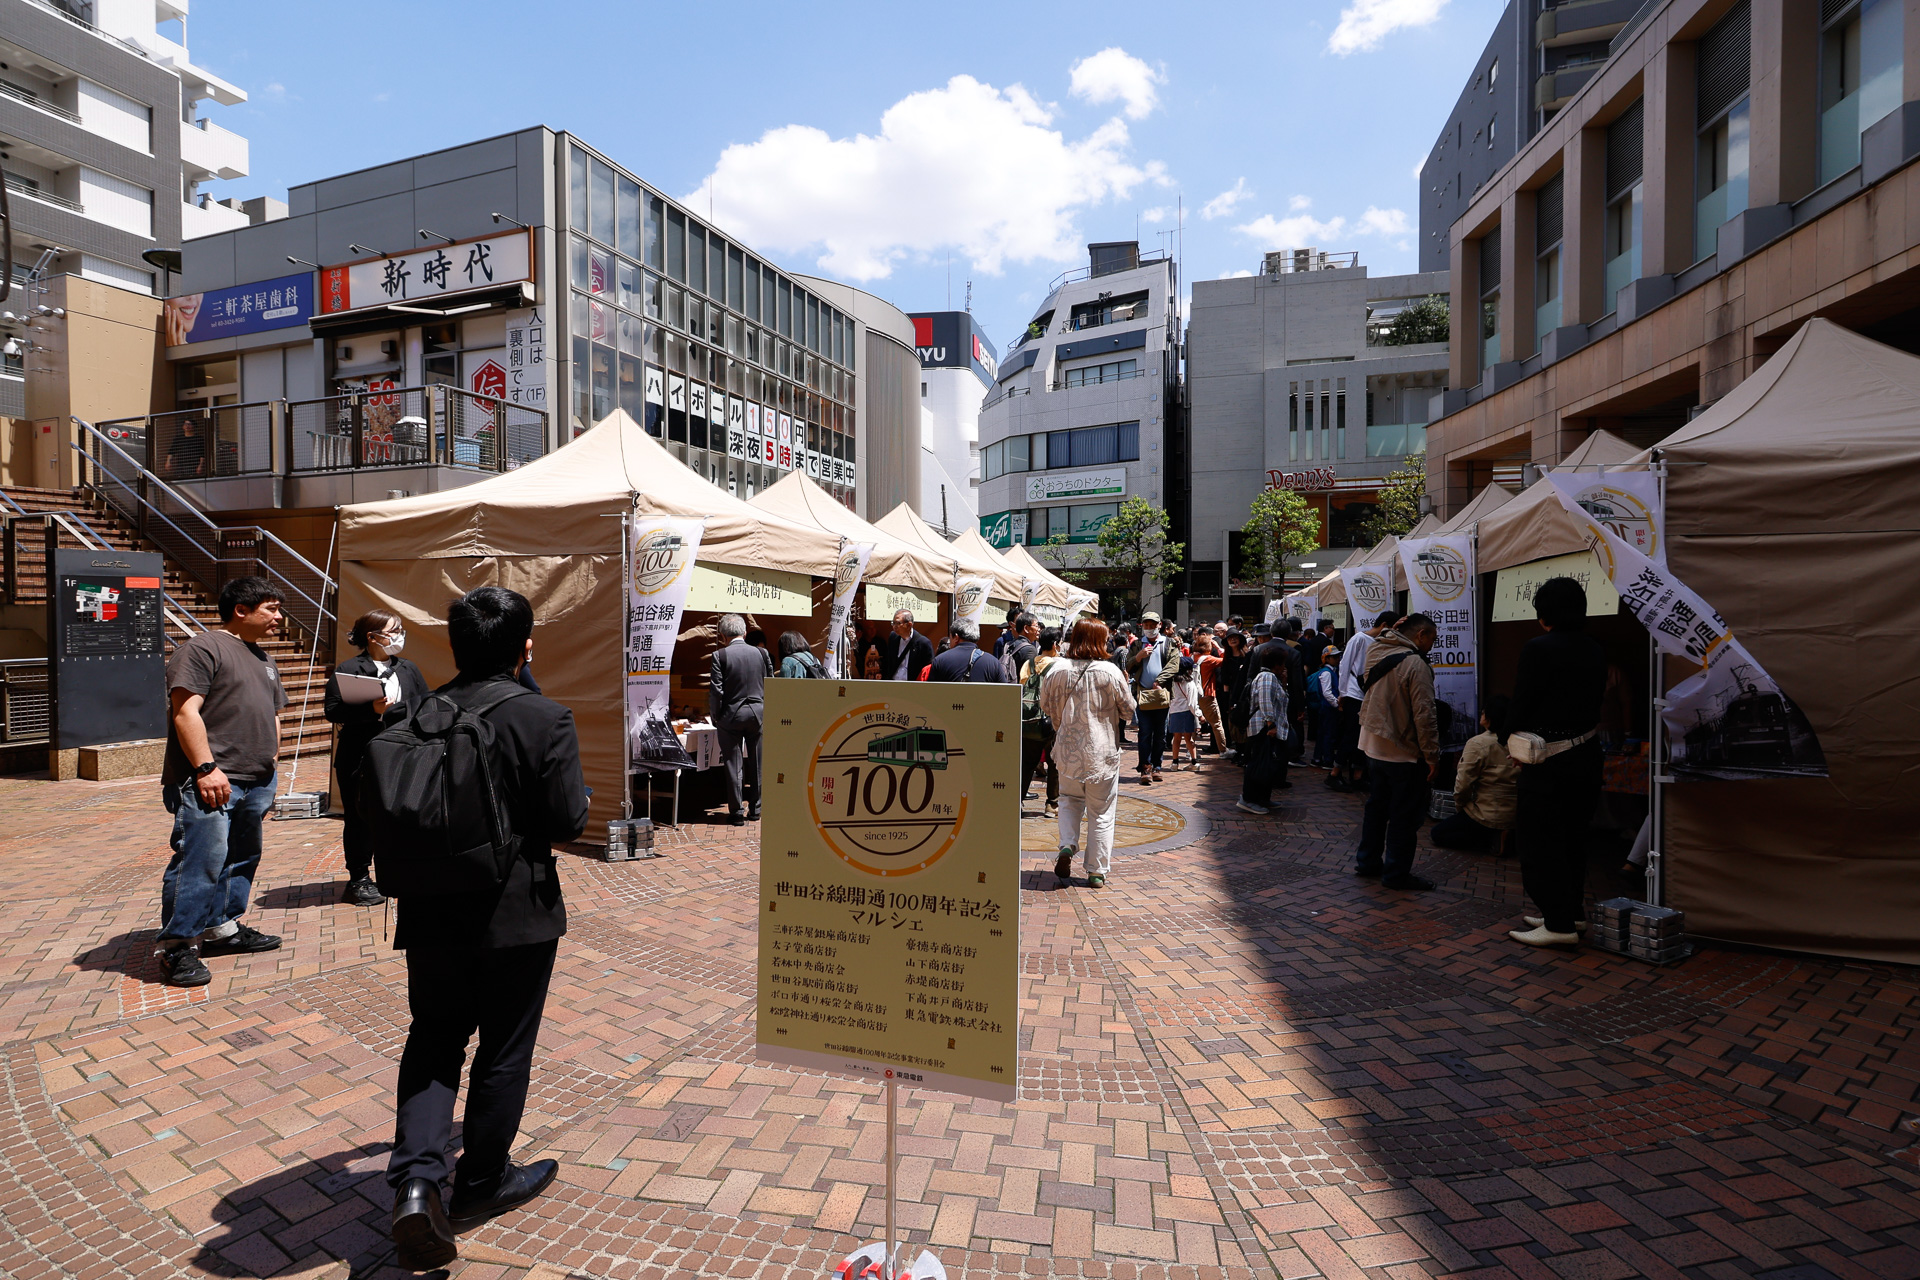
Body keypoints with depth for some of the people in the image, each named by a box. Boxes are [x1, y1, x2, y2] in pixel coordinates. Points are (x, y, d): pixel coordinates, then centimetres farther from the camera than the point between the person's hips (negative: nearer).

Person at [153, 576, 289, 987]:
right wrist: (206, 767, -22)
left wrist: (272, 767, 21)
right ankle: (175, 946, 1)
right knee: (200, 861, -9)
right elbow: (185, 712, -16)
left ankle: (223, 928, 27)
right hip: (211, 783, -9)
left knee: (242, 859, 15)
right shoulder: (203, 649, -8)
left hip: (256, 783, 9)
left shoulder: (263, 659, 20)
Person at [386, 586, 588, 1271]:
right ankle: (481, 1182, 30)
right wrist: (578, 796, 4)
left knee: (435, 1037, 20)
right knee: (504, 1047, 13)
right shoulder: (545, 718, -17)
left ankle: (415, 1177, 7)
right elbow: (567, 821, -18)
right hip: (516, 912, -4)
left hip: (432, 911, 4)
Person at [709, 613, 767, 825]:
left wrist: (715, 716, 1)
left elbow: (716, 690, -11)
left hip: (731, 715, -3)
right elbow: (766, 686, 7)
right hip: (757, 713, 3)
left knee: (734, 765, 4)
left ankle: (737, 812, 8)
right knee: (757, 763, 12)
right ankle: (755, 809, 20)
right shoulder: (759, 653, 2)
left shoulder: (720, 655, -9)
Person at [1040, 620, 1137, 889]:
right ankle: (1097, 872, 14)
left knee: (1070, 799, 23)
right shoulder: (1110, 672, -12)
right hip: (1103, 751, -2)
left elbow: (1046, 705, 9)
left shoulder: (1057, 670, -5)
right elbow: (1128, 709, -2)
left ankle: (1067, 846, 1)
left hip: (1068, 748, 2)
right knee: (1101, 812, 8)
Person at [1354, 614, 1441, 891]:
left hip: (1374, 747, 8)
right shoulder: (1415, 663, -19)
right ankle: (1396, 873, 10)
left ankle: (1368, 861, 28)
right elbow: (1424, 714, -21)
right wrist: (1432, 754, -14)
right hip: (1404, 754, -8)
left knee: (1377, 806, 19)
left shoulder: (1376, 655, 5)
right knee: (1405, 815, 3)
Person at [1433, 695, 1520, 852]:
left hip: (1489, 818, -7)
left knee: (1437, 833, 10)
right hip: (1515, 816, 7)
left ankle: (1484, 839, -6)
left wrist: (1459, 803, 6)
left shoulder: (1477, 743, -18)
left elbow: (1463, 784, -15)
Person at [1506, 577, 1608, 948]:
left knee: (1541, 839, 1)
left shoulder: (1538, 649, -17)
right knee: (1573, 836, 17)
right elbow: (1597, 698, 10)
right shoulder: (1595, 650, 6)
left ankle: (1559, 924, 4)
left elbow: (1522, 703, -13)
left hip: (1549, 761, -8)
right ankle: (1569, 914, 27)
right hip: (1587, 755, 8)